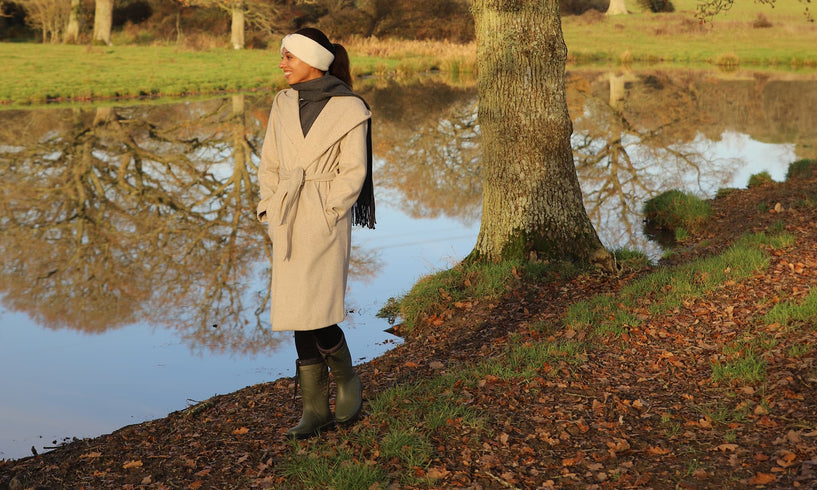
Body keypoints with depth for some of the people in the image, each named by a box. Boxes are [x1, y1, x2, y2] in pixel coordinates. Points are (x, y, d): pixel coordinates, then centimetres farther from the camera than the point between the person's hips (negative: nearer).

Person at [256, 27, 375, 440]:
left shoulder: (349, 109, -5)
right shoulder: (283, 104, 10)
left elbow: (353, 171, -7)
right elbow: (270, 164, 14)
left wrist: (325, 214, -14)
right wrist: (270, 214, 4)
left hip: (327, 218, -6)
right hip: (288, 219, 6)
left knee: (315, 312, -11)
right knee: (299, 314, 6)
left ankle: (347, 382, 17)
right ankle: (315, 409, 14)